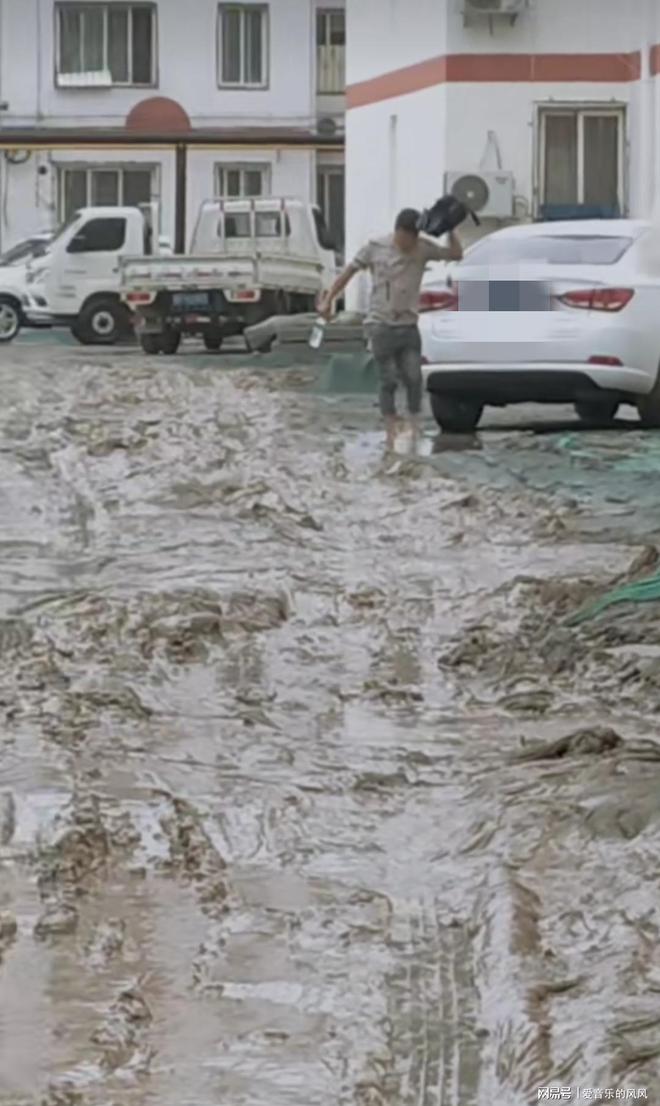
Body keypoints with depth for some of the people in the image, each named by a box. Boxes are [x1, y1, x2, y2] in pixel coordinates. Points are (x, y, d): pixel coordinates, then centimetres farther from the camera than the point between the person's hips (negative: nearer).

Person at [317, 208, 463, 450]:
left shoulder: (423, 248, -1)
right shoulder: (375, 248, -6)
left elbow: (456, 254, -3)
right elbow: (349, 272, 1)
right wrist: (328, 300, -1)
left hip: (408, 325, 2)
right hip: (381, 325, -2)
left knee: (413, 379, -2)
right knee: (389, 381, -1)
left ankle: (414, 430, 9)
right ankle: (391, 432, 6)